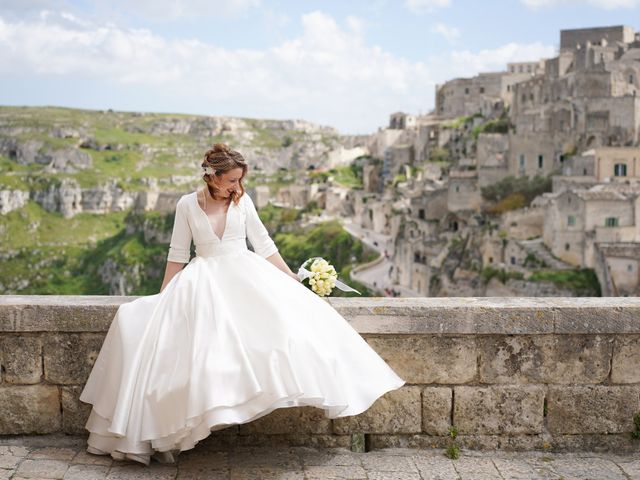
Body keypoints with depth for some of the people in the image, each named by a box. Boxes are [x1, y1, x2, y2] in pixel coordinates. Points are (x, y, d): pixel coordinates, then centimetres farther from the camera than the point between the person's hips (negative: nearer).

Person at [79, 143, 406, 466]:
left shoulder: (243, 201, 5)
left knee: (289, 309, -26)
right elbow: (177, 255, 7)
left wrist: (292, 279, 7)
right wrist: (163, 299, 6)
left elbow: (264, 245, 10)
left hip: (246, 274, 2)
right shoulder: (187, 205, 1)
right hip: (204, 281, -2)